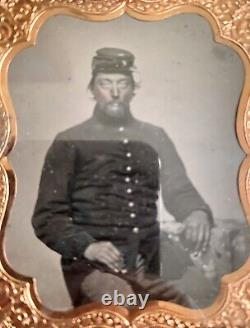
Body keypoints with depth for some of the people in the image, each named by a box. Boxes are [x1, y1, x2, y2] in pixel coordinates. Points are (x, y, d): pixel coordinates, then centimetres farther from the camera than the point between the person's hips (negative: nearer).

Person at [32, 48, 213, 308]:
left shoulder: (155, 138, 13)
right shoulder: (69, 142, 3)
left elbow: (177, 189, 6)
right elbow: (47, 216, 2)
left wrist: (197, 214, -17)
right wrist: (86, 246, -16)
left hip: (144, 272, 4)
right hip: (88, 269, -4)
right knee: (119, 294, -32)